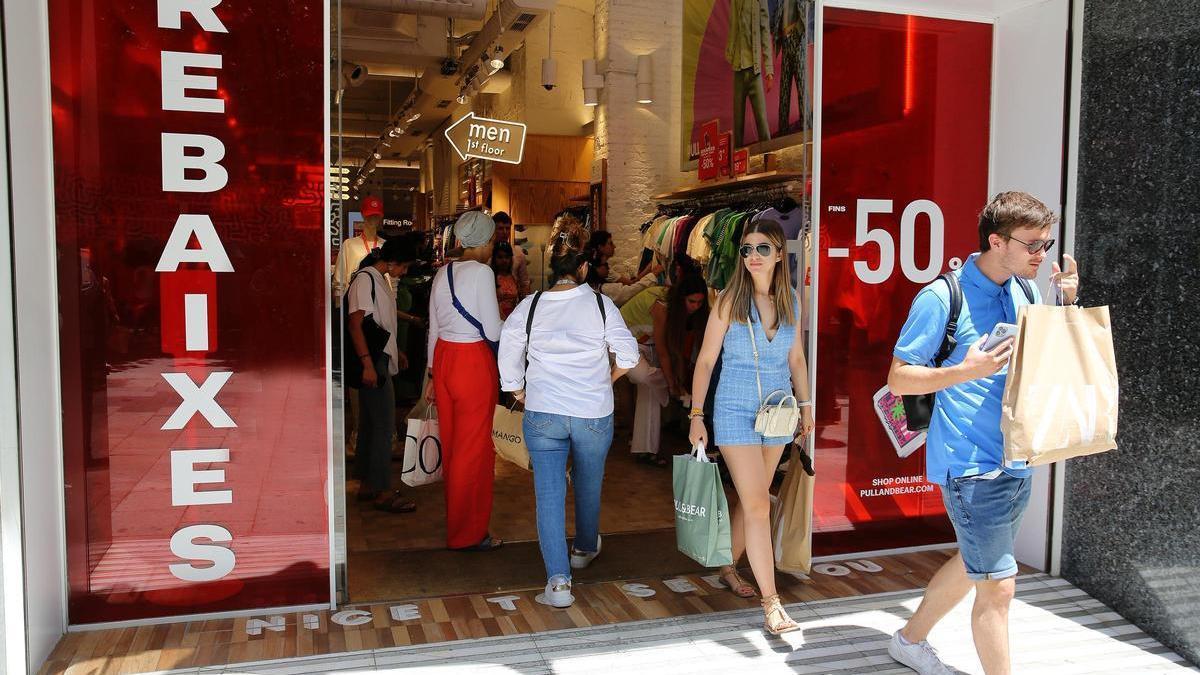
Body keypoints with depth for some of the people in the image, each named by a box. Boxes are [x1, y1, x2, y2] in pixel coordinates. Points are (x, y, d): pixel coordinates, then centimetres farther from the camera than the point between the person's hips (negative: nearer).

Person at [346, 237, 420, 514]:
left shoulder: (379, 280, 16)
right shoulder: (365, 279, -13)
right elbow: (355, 324, -19)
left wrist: (395, 352, 27)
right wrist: (367, 364, -24)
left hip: (381, 360, 10)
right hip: (372, 362, -10)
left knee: (370, 423, 13)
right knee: (383, 424, -7)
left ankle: (367, 485, 20)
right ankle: (382, 491, 0)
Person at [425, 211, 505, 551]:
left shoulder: (442, 274, 10)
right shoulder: (482, 272, -12)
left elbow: (434, 330, 13)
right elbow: (494, 332, -14)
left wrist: (432, 376, 19)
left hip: (443, 357, 8)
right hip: (474, 361, -8)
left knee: (452, 442, 18)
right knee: (473, 447, 3)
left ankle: (455, 519, 33)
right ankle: (468, 533, 14)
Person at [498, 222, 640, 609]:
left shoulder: (529, 306, -1)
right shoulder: (600, 304, -5)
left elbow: (508, 354, 4)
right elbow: (629, 354, -4)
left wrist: (519, 392, 18)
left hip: (542, 414, 0)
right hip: (593, 413, 0)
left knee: (549, 494, 2)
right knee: (588, 486, 21)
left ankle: (558, 581, -6)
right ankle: (585, 549, 44)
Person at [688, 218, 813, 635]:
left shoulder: (791, 301, 4)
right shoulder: (729, 301, -7)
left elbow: (796, 358, 15)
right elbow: (706, 360, -4)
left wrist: (805, 405, 13)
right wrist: (696, 416, -6)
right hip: (736, 412, -4)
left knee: (751, 500, 14)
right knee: (758, 505, -8)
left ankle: (729, 568, 35)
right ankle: (771, 602, -3)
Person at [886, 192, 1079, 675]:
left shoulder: (1025, 294, 8)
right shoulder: (942, 298, -14)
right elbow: (899, 379, -12)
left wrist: (1067, 306, 4)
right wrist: (967, 370, -26)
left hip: (1017, 461, 8)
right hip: (971, 465, -8)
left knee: (974, 564, 21)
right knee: (998, 585, -2)